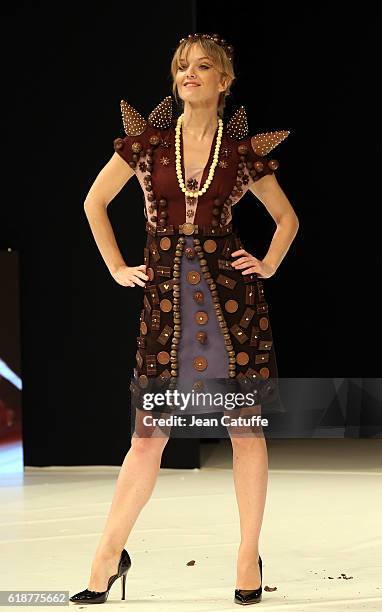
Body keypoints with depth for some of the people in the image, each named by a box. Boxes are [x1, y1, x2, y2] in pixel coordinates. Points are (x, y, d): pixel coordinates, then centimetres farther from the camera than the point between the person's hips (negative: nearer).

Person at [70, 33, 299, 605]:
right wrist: (117, 268, 10)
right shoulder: (148, 140, 4)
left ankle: (249, 557, 14)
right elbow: (95, 202, 14)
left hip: (230, 291, 0)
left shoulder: (245, 150, 3)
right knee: (149, 435, 3)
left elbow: (287, 218, 18)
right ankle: (110, 554, 15)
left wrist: (269, 265, 4)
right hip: (165, 294, 0)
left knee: (246, 426, 3)